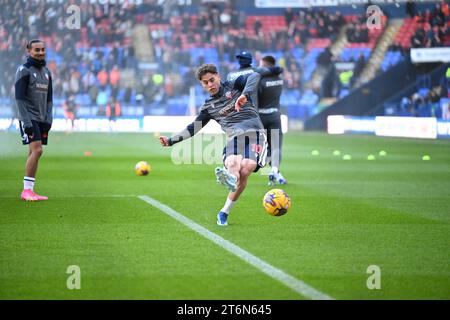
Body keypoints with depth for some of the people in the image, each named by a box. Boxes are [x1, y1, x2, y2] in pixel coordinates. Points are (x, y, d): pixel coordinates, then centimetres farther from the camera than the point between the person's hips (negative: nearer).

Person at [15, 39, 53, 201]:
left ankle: (29, 191, 6)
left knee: (33, 153, 5)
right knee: (37, 150, -17)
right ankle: (27, 190, -14)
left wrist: (48, 119, 6)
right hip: (29, 117, -6)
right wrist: (27, 122, -17)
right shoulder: (24, 70, -7)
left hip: (42, 119, 6)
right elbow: (19, 98, -11)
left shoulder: (46, 72, 14)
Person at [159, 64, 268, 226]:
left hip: (254, 133, -3)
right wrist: (172, 140, 16)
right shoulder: (208, 106, 23)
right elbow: (193, 128, 26)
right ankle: (230, 178, -71)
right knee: (232, 164, -34)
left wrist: (245, 94, -24)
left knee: (245, 171, -27)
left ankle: (224, 212, -21)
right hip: (234, 138, 3)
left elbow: (255, 76, -5)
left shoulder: (234, 85, 13)